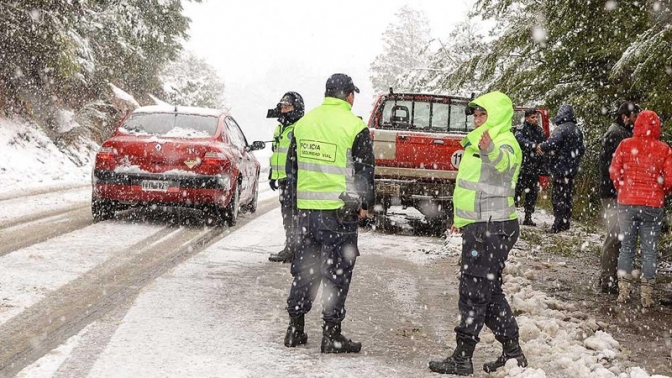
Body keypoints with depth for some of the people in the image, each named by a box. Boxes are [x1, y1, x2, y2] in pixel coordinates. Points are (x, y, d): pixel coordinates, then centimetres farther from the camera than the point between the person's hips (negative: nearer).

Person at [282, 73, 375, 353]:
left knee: (304, 267, 14)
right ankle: (331, 335, 4)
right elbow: (365, 171, -7)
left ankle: (295, 329, 18)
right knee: (337, 272, 2)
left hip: (306, 209, 5)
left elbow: (292, 166, 15)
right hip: (340, 211, -5)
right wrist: (365, 204, 4)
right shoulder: (354, 126, -9)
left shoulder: (303, 123, 8)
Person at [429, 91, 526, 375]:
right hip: (480, 227, 11)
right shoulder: (481, 142, 19)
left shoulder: (505, 142, -13)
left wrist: (491, 151, -62)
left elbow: (503, 162, -39)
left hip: (492, 229, -11)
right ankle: (513, 352, 21)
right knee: (489, 291, 14)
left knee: (474, 291, -6)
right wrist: (463, 220, 30)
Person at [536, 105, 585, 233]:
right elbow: (581, 150, 20)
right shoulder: (577, 131, 13)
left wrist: (541, 147, -11)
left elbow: (552, 143, -29)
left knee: (558, 196, -5)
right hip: (572, 169, 9)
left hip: (560, 168, -8)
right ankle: (565, 222, 23)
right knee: (567, 196, 16)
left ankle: (558, 224, -6)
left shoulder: (561, 129, -15)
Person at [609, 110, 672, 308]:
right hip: (653, 205, -1)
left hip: (627, 203, 1)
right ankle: (647, 295, 9)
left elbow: (614, 172, -1)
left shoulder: (625, 145, -4)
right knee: (649, 251, 7)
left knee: (627, 247, 12)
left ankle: (623, 291, 13)